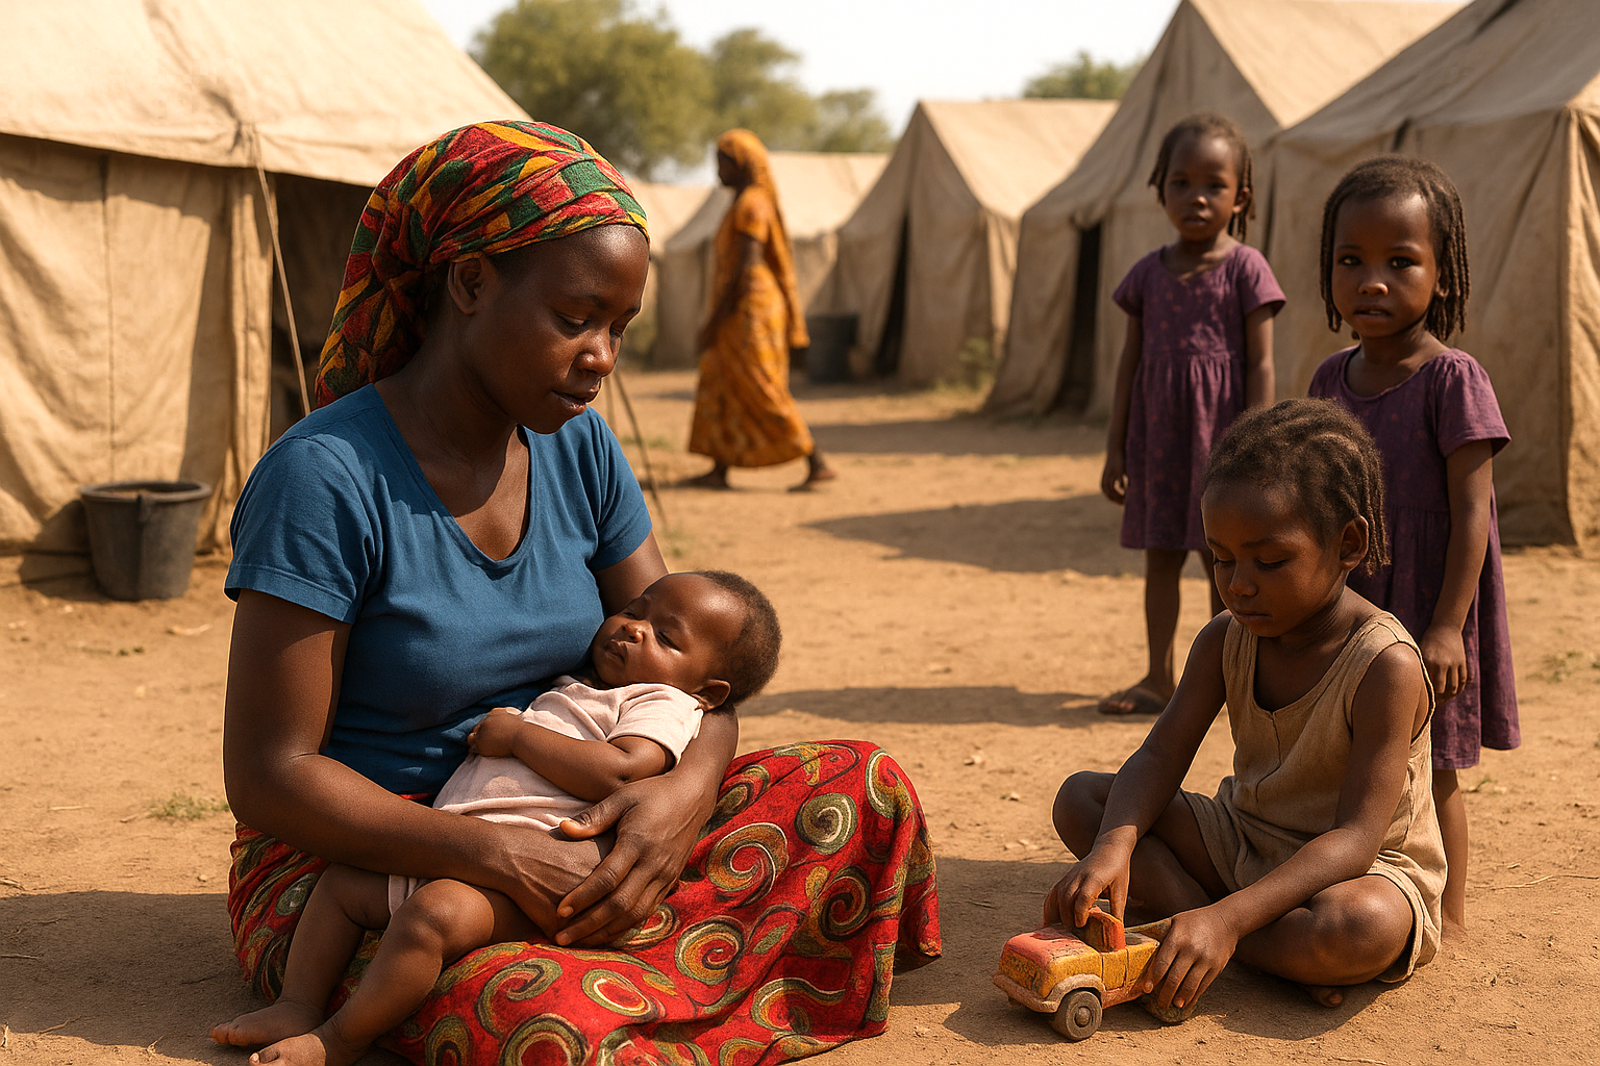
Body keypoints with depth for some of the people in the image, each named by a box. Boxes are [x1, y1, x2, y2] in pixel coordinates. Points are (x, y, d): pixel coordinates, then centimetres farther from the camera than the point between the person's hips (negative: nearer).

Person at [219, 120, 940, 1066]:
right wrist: (501, 858, -26)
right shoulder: (326, 479, -18)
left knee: (864, 790, -9)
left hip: (560, 838, 7)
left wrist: (688, 789, -18)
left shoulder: (577, 449, 2)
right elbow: (267, 775, -18)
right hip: (356, 868, -6)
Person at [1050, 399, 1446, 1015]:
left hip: (1364, 871, -6)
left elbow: (1354, 839, -30)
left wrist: (1228, 917, -42)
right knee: (1080, 798, -7)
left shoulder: (1386, 667, -24)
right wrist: (1114, 845, -34)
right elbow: (1161, 755, -10)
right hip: (1241, 845, 7)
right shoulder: (1226, 641, -4)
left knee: (1361, 925, -42)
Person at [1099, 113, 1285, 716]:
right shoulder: (1148, 274, 6)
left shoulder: (1244, 269, -6)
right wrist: (1115, 446, 7)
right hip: (1159, 435, 4)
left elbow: (1260, 363, -7)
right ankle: (1158, 677, 15)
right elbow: (1131, 362, 9)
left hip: (1220, 435, -4)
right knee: (1160, 556, 7)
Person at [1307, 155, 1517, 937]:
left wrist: (1447, 626, -21)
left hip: (1427, 610, -5)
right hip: (1349, 606, 6)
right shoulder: (1331, 380, 4)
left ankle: (1447, 915, 21)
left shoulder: (1452, 380, -15)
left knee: (1430, 768, 5)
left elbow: (1471, 510, -17)